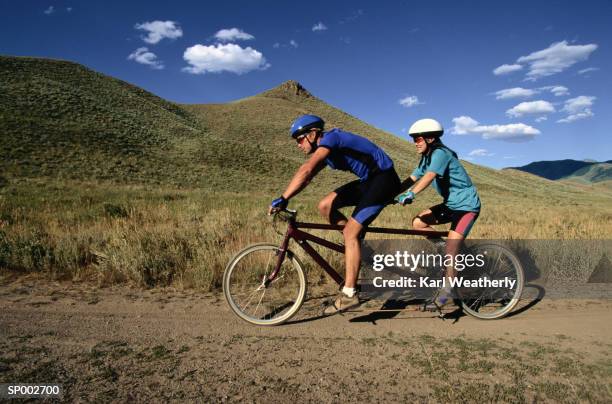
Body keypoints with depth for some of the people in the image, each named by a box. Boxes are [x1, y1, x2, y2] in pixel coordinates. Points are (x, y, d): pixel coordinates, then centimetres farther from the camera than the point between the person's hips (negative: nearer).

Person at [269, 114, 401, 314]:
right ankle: (357, 246, 12)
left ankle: (349, 294, -10)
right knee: (325, 206, 0)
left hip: (384, 179, -9)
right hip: (369, 181, 9)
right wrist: (283, 200, 0)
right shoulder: (327, 150, 12)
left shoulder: (329, 138, -18)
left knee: (350, 232, -15)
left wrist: (282, 199, -31)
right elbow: (307, 176, 9)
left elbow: (305, 171, -31)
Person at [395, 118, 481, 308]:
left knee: (451, 249, -14)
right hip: (451, 204, 9)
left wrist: (410, 194, -50)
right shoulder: (427, 158, 8)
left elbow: (429, 176, -37)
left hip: (466, 205, -9)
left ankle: (448, 289, 1)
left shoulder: (440, 153, -20)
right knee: (418, 223, -3)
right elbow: (412, 178, 3)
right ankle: (448, 253, 10)